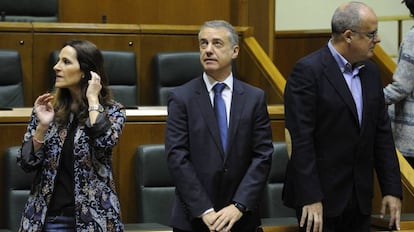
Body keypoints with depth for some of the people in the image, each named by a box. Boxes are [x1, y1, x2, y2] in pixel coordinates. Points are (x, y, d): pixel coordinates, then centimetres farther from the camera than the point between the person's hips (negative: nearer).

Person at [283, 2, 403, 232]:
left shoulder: (370, 71, 8)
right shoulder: (307, 71, -13)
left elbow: (382, 134, 11)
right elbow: (301, 139, -16)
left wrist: (393, 189, 6)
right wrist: (310, 198, -19)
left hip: (360, 199, 6)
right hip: (321, 197, -6)